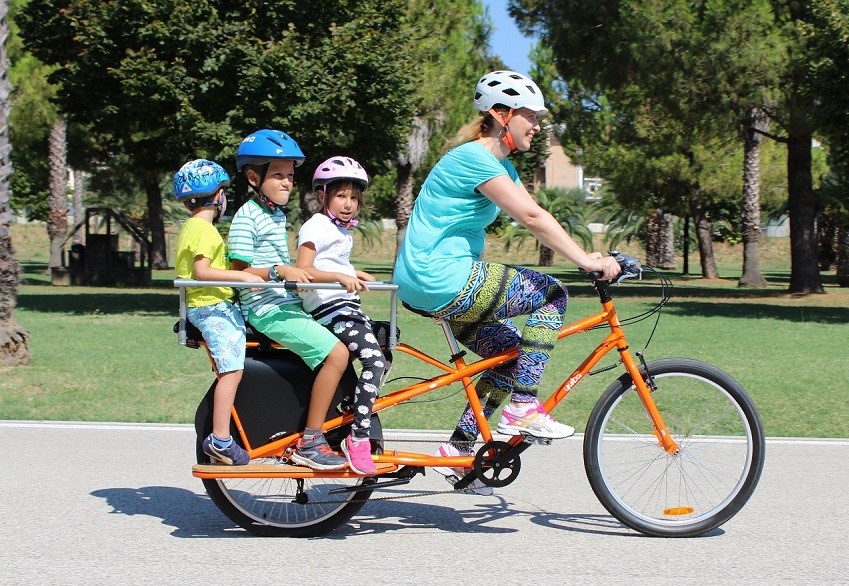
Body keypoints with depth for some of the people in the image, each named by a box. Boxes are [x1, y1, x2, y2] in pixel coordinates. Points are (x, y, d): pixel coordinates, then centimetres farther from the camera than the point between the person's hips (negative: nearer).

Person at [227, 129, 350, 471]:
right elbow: (240, 272, -16)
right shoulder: (248, 217, -10)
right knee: (336, 353, -22)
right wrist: (279, 271, -28)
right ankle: (310, 443, -19)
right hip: (267, 310, -10)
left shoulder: (277, 214, 19)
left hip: (286, 305, 10)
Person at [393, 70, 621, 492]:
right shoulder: (473, 158, -17)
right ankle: (523, 408, -2)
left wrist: (586, 257, -3)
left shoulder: (502, 166, 16)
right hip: (444, 281, -11)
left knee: (512, 350, 17)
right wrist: (585, 260, -23)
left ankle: (459, 449, 19)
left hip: (426, 283, 11)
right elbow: (532, 217, -24)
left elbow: (534, 221, 9)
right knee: (552, 294, -4)